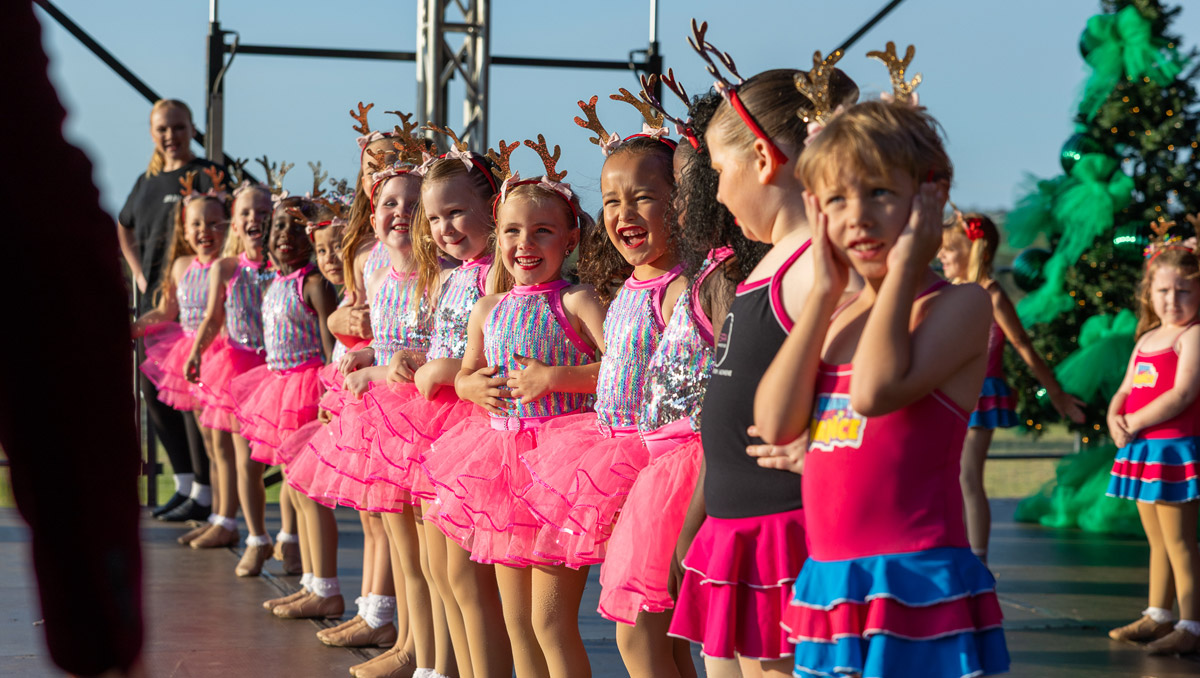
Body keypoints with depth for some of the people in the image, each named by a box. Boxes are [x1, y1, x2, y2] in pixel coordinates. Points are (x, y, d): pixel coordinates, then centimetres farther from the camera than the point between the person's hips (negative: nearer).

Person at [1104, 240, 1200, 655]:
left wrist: (1134, 422, -15)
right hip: (1142, 449, 8)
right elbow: (1125, 390, 18)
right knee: (1157, 541, 17)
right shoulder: (1148, 338, 16)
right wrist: (1115, 418, -3)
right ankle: (1157, 617, 26)